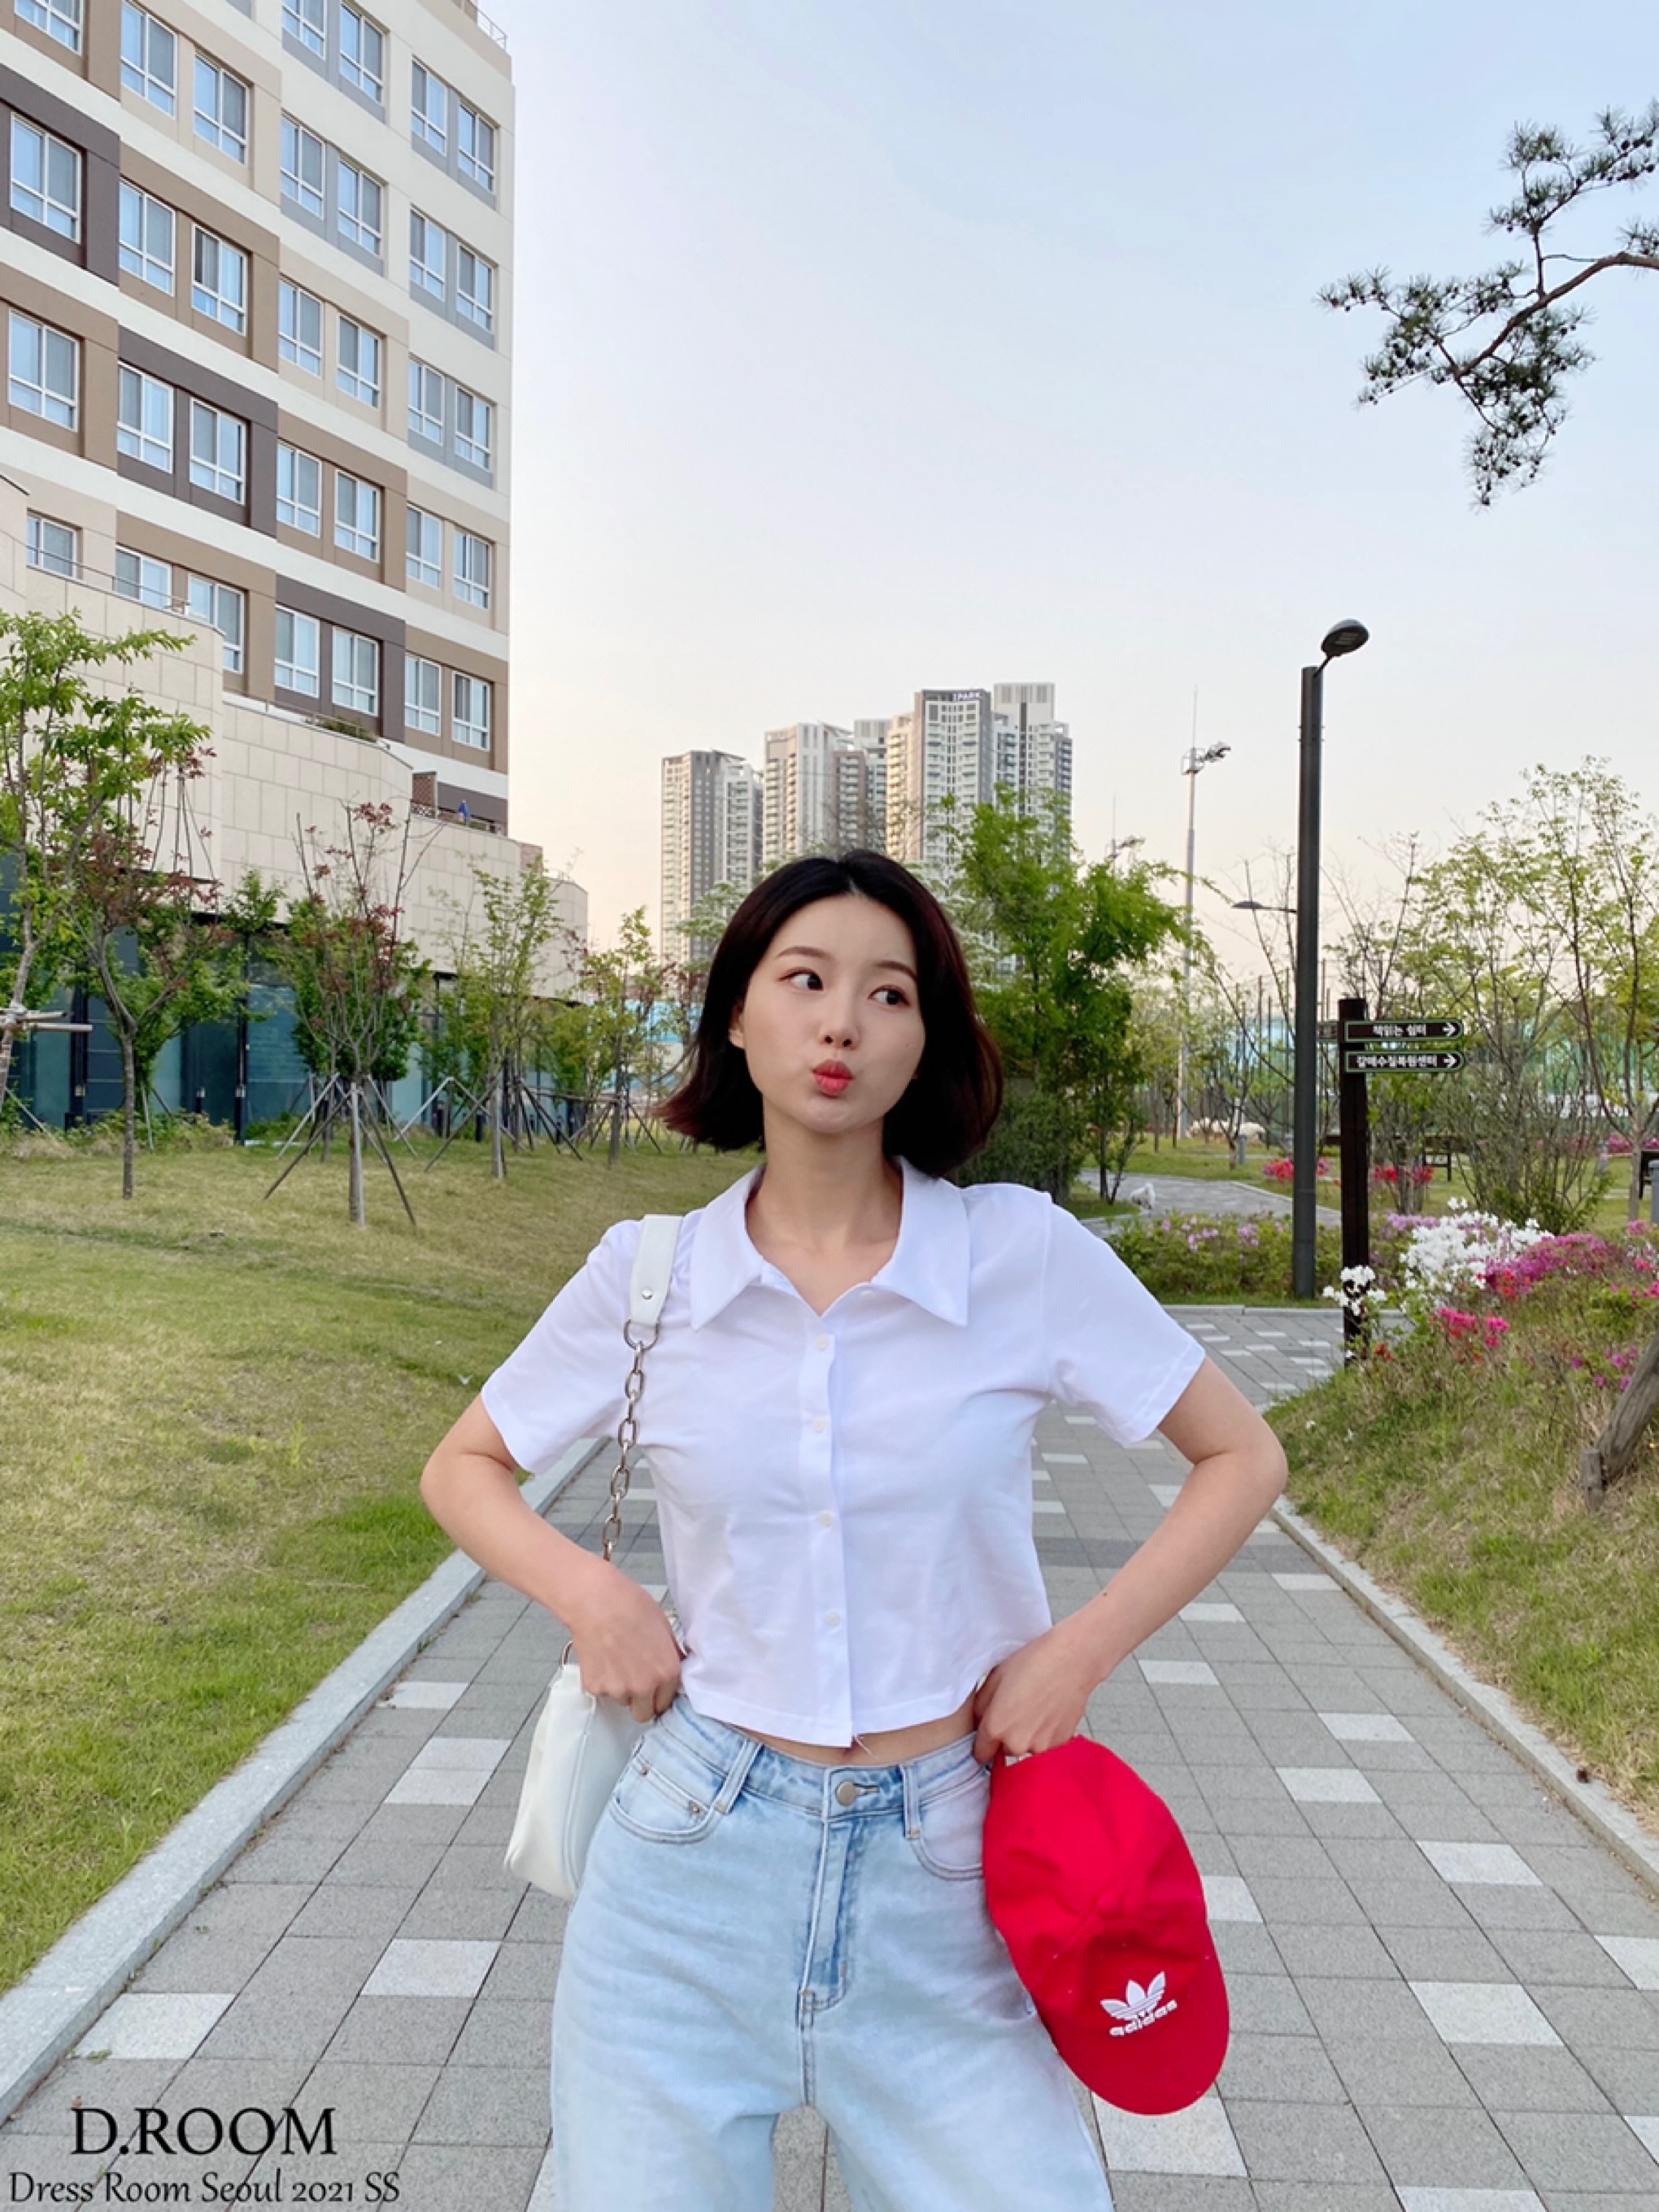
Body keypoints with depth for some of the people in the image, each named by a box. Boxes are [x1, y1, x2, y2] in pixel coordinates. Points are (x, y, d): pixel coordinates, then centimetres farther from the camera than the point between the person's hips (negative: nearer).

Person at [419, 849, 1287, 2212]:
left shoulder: (1025, 1253, -8)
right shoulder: (650, 1274, -4)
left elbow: (1243, 1456, 2)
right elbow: (463, 1469, 11)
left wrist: (1079, 1650, -8)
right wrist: (587, 1592, -7)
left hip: (937, 1872, 0)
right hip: (697, 1855, 1)